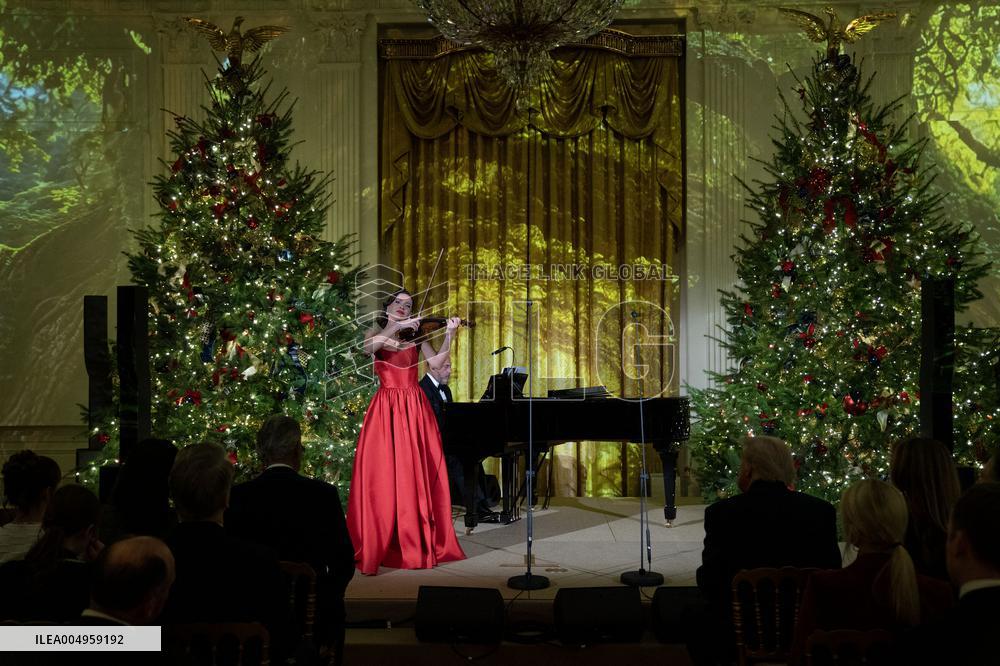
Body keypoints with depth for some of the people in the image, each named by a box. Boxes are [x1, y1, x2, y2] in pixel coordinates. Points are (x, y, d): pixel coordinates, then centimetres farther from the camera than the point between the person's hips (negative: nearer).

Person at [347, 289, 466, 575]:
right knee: (382, 477, -6)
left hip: (415, 409, 2)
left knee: (418, 476, -1)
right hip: (386, 410, -2)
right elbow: (368, 348, -14)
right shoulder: (377, 333, 10)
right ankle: (376, 547, -3)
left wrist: (448, 336, -12)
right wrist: (395, 327, -21)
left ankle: (420, 543, 5)